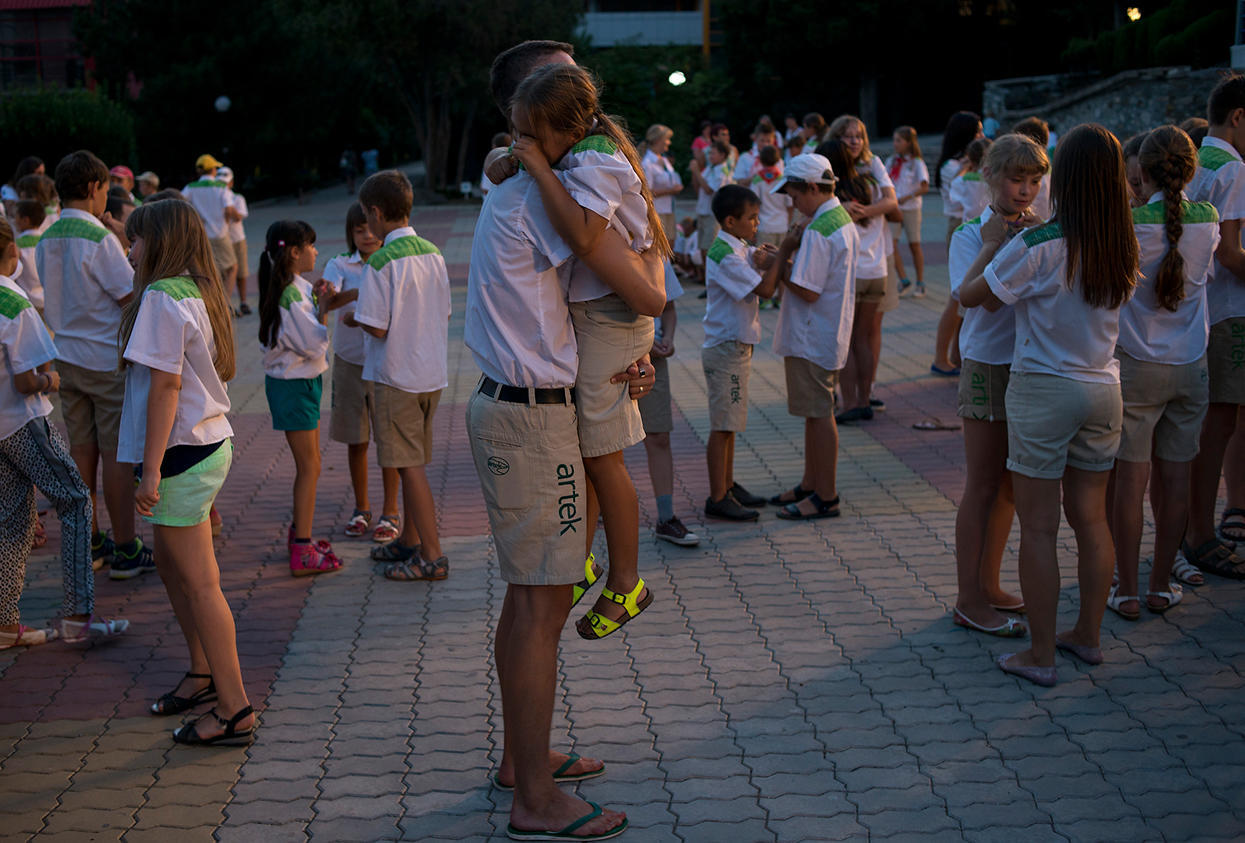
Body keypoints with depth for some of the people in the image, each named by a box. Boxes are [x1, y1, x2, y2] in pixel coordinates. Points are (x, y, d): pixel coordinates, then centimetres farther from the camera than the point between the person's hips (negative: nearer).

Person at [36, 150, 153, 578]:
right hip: (108, 360, -7)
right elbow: (132, 297, -16)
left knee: (81, 451, 13)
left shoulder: (46, 241, 7)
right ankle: (125, 551, 5)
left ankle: (90, 542, 22)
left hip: (67, 359, 7)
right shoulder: (100, 239, -17)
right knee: (117, 454, 0)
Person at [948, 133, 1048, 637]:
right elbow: (965, 295, -22)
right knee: (983, 486, 0)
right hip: (989, 366, -6)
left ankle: (989, 586, 27)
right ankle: (969, 601, 8)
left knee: (1009, 483, 13)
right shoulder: (971, 235, -7)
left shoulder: (1041, 232, 8)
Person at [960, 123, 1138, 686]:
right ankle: (1088, 635, 27)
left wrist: (992, 245, 6)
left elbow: (969, 297, -8)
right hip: (1103, 388, 6)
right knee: (1091, 519, 16)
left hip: (1042, 391, -6)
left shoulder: (1038, 247, -17)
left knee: (1039, 529, 2)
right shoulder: (1124, 249, 1)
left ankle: (1040, 655, 8)